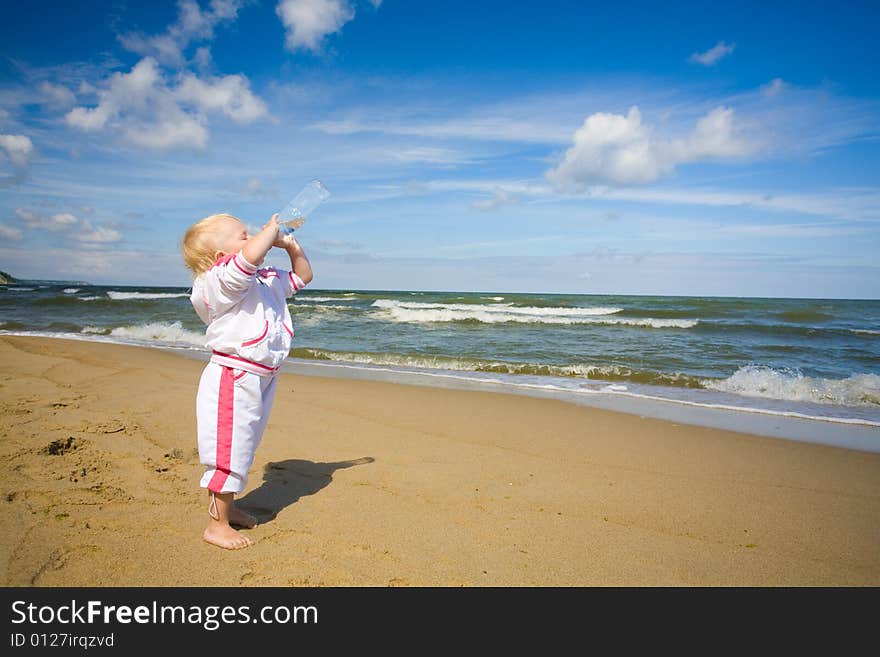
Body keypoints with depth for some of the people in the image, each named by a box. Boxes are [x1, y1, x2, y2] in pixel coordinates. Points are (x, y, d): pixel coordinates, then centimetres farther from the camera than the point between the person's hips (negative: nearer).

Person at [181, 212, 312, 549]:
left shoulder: (268, 280, 13)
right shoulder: (222, 280, -17)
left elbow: (302, 277, 28)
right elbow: (250, 256, -37)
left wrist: (293, 247, 12)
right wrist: (271, 230, -18)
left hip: (260, 379, 9)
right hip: (232, 379, -9)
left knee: (241, 448, 20)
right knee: (228, 449, -1)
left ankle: (224, 506, 38)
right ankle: (217, 525, 13)